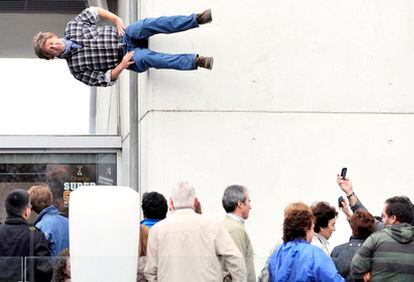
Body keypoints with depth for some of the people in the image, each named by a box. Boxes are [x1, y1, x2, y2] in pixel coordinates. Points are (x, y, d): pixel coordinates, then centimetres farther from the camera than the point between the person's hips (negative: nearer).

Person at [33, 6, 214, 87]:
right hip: (128, 57, -3)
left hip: (124, 35, 3)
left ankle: (196, 19, -38)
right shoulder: (76, 67, -5)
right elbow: (104, 79, -6)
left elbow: (93, 12, 9)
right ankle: (195, 61, -39)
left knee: (149, 24, -29)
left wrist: (116, 20, -6)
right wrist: (121, 65, -22)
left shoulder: (72, 28, 1)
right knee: (146, 58, -37)